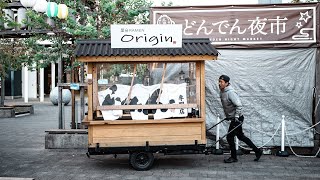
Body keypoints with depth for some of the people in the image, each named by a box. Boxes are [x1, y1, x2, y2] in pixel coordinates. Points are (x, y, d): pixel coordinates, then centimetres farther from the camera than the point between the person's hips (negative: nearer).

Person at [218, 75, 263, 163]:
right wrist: (228, 116, 23)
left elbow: (239, 105, -24)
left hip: (237, 119, -9)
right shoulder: (222, 92, 7)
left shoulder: (230, 92, -22)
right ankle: (257, 151, 26)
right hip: (233, 118, 10)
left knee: (230, 137, -2)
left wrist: (236, 117, -24)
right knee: (240, 136, 16)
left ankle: (233, 157, 13)